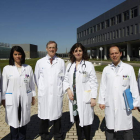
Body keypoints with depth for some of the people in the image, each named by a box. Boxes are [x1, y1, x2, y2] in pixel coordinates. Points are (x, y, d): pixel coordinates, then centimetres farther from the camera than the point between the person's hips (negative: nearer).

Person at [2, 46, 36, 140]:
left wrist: (33, 96, 7)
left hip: (25, 98, 2)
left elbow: (32, 83, 6)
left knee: (24, 119, 11)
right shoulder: (7, 69, -2)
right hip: (12, 98, -1)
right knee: (13, 120, 6)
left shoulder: (28, 68, 2)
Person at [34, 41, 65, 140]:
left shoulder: (61, 62, 3)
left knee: (57, 116, 10)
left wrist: (58, 88, 8)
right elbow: (37, 77, 12)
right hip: (44, 94, 0)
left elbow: (63, 77, 9)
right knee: (44, 117, 7)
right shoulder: (40, 62, 5)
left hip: (57, 94, 0)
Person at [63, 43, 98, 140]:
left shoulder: (88, 65, -5)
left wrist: (93, 97, -11)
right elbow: (66, 80, 11)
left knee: (86, 119, 1)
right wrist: (68, 89, -7)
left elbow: (93, 82, -7)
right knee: (77, 119, 16)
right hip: (73, 98, 5)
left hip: (85, 98, -5)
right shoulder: (70, 65, 9)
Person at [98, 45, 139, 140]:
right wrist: (101, 101, 3)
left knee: (127, 128, 8)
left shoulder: (129, 68, 1)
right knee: (110, 127, 11)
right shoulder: (106, 69, 6)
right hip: (110, 104, 2)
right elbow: (103, 86, 6)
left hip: (125, 104, -1)